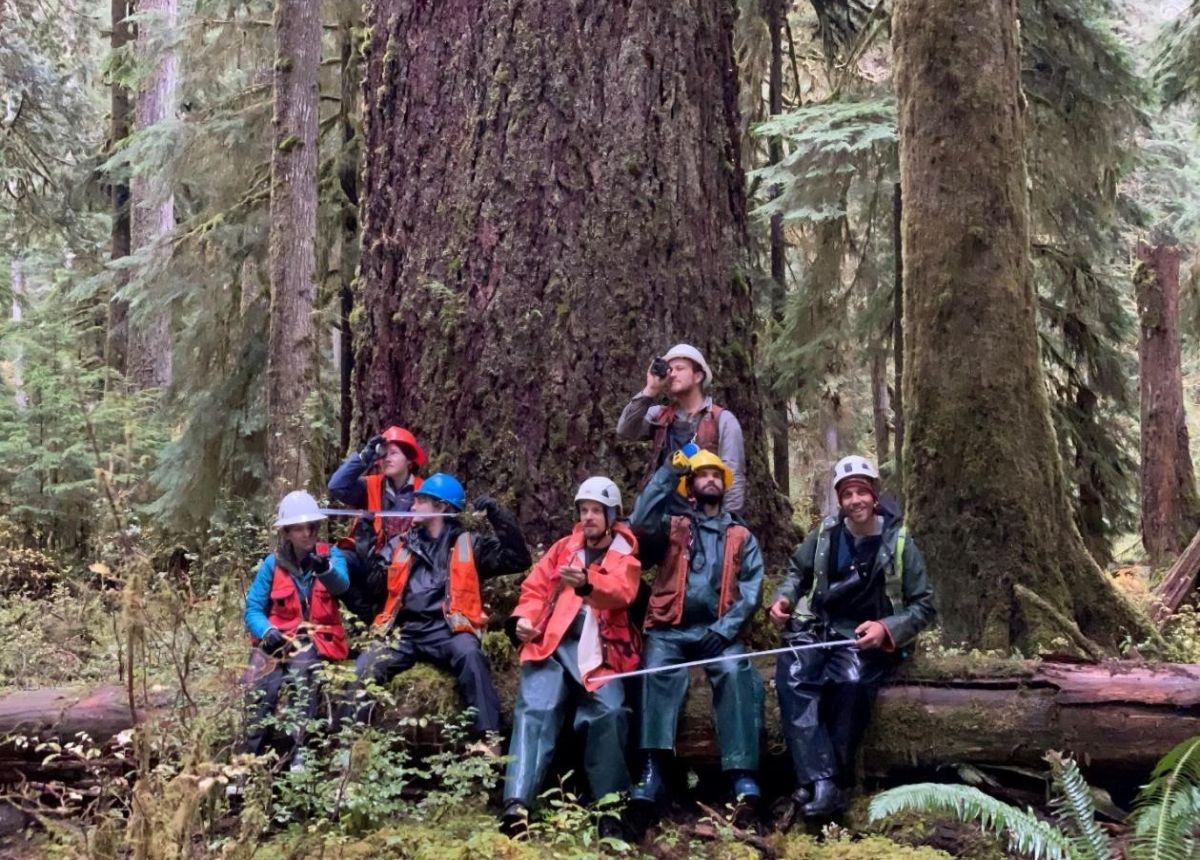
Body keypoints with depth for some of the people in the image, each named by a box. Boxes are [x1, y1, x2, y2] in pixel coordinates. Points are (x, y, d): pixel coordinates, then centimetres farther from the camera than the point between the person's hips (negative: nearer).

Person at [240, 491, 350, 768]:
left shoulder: (331, 555, 5)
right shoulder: (273, 563, 7)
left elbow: (341, 585, -17)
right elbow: (253, 609, 4)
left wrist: (325, 570, -40)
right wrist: (267, 631, -18)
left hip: (320, 636, -1)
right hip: (279, 636, 1)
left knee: (302, 663, -35)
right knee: (259, 677, -30)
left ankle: (301, 753, -35)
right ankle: (251, 755, -22)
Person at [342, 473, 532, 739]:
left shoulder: (469, 545, 14)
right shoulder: (399, 545, 22)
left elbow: (518, 560, 4)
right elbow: (371, 586, 16)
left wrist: (498, 516, -3)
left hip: (447, 631, -3)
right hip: (404, 631, 3)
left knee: (470, 656, -35)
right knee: (364, 669, -23)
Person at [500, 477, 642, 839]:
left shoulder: (625, 556, 10)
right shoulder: (564, 547, 22)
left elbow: (622, 592, -11)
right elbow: (536, 587, 17)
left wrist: (587, 582, -32)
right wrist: (524, 617, -5)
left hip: (599, 650, -2)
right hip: (553, 644, 2)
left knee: (609, 713, -26)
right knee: (535, 710, -21)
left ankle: (610, 809, -16)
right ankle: (517, 803, -33)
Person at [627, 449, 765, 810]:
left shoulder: (742, 537, 18)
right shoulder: (673, 525, 17)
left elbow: (751, 591, 6)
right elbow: (640, 521, -6)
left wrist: (723, 630, -10)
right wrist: (671, 471, -5)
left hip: (720, 630, 0)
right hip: (670, 628, 0)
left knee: (735, 673, -30)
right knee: (658, 672, -31)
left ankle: (742, 772, -35)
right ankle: (652, 770, -38)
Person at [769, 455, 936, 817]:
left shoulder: (899, 543, -1)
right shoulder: (825, 534, 6)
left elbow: (923, 607, 2)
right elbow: (798, 570, 24)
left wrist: (887, 628, -15)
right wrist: (784, 598, 3)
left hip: (868, 640, -2)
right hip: (817, 630, 3)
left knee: (850, 682, -37)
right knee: (792, 676, -31)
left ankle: (835, 781, -27)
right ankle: (821, 781, -38)